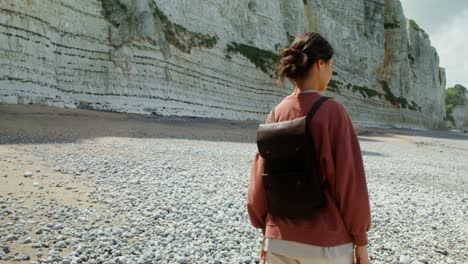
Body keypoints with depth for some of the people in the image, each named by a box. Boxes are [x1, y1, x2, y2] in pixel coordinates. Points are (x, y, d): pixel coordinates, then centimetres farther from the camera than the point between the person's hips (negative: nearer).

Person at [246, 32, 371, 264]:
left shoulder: (275, 115, -1)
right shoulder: (332, 111, -15)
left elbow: (259, 182, 2)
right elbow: (350, 182, -14)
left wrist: (266, 234, 14)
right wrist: (361, 241, -3)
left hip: (281, 241, 4)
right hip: (327, 243, -4)